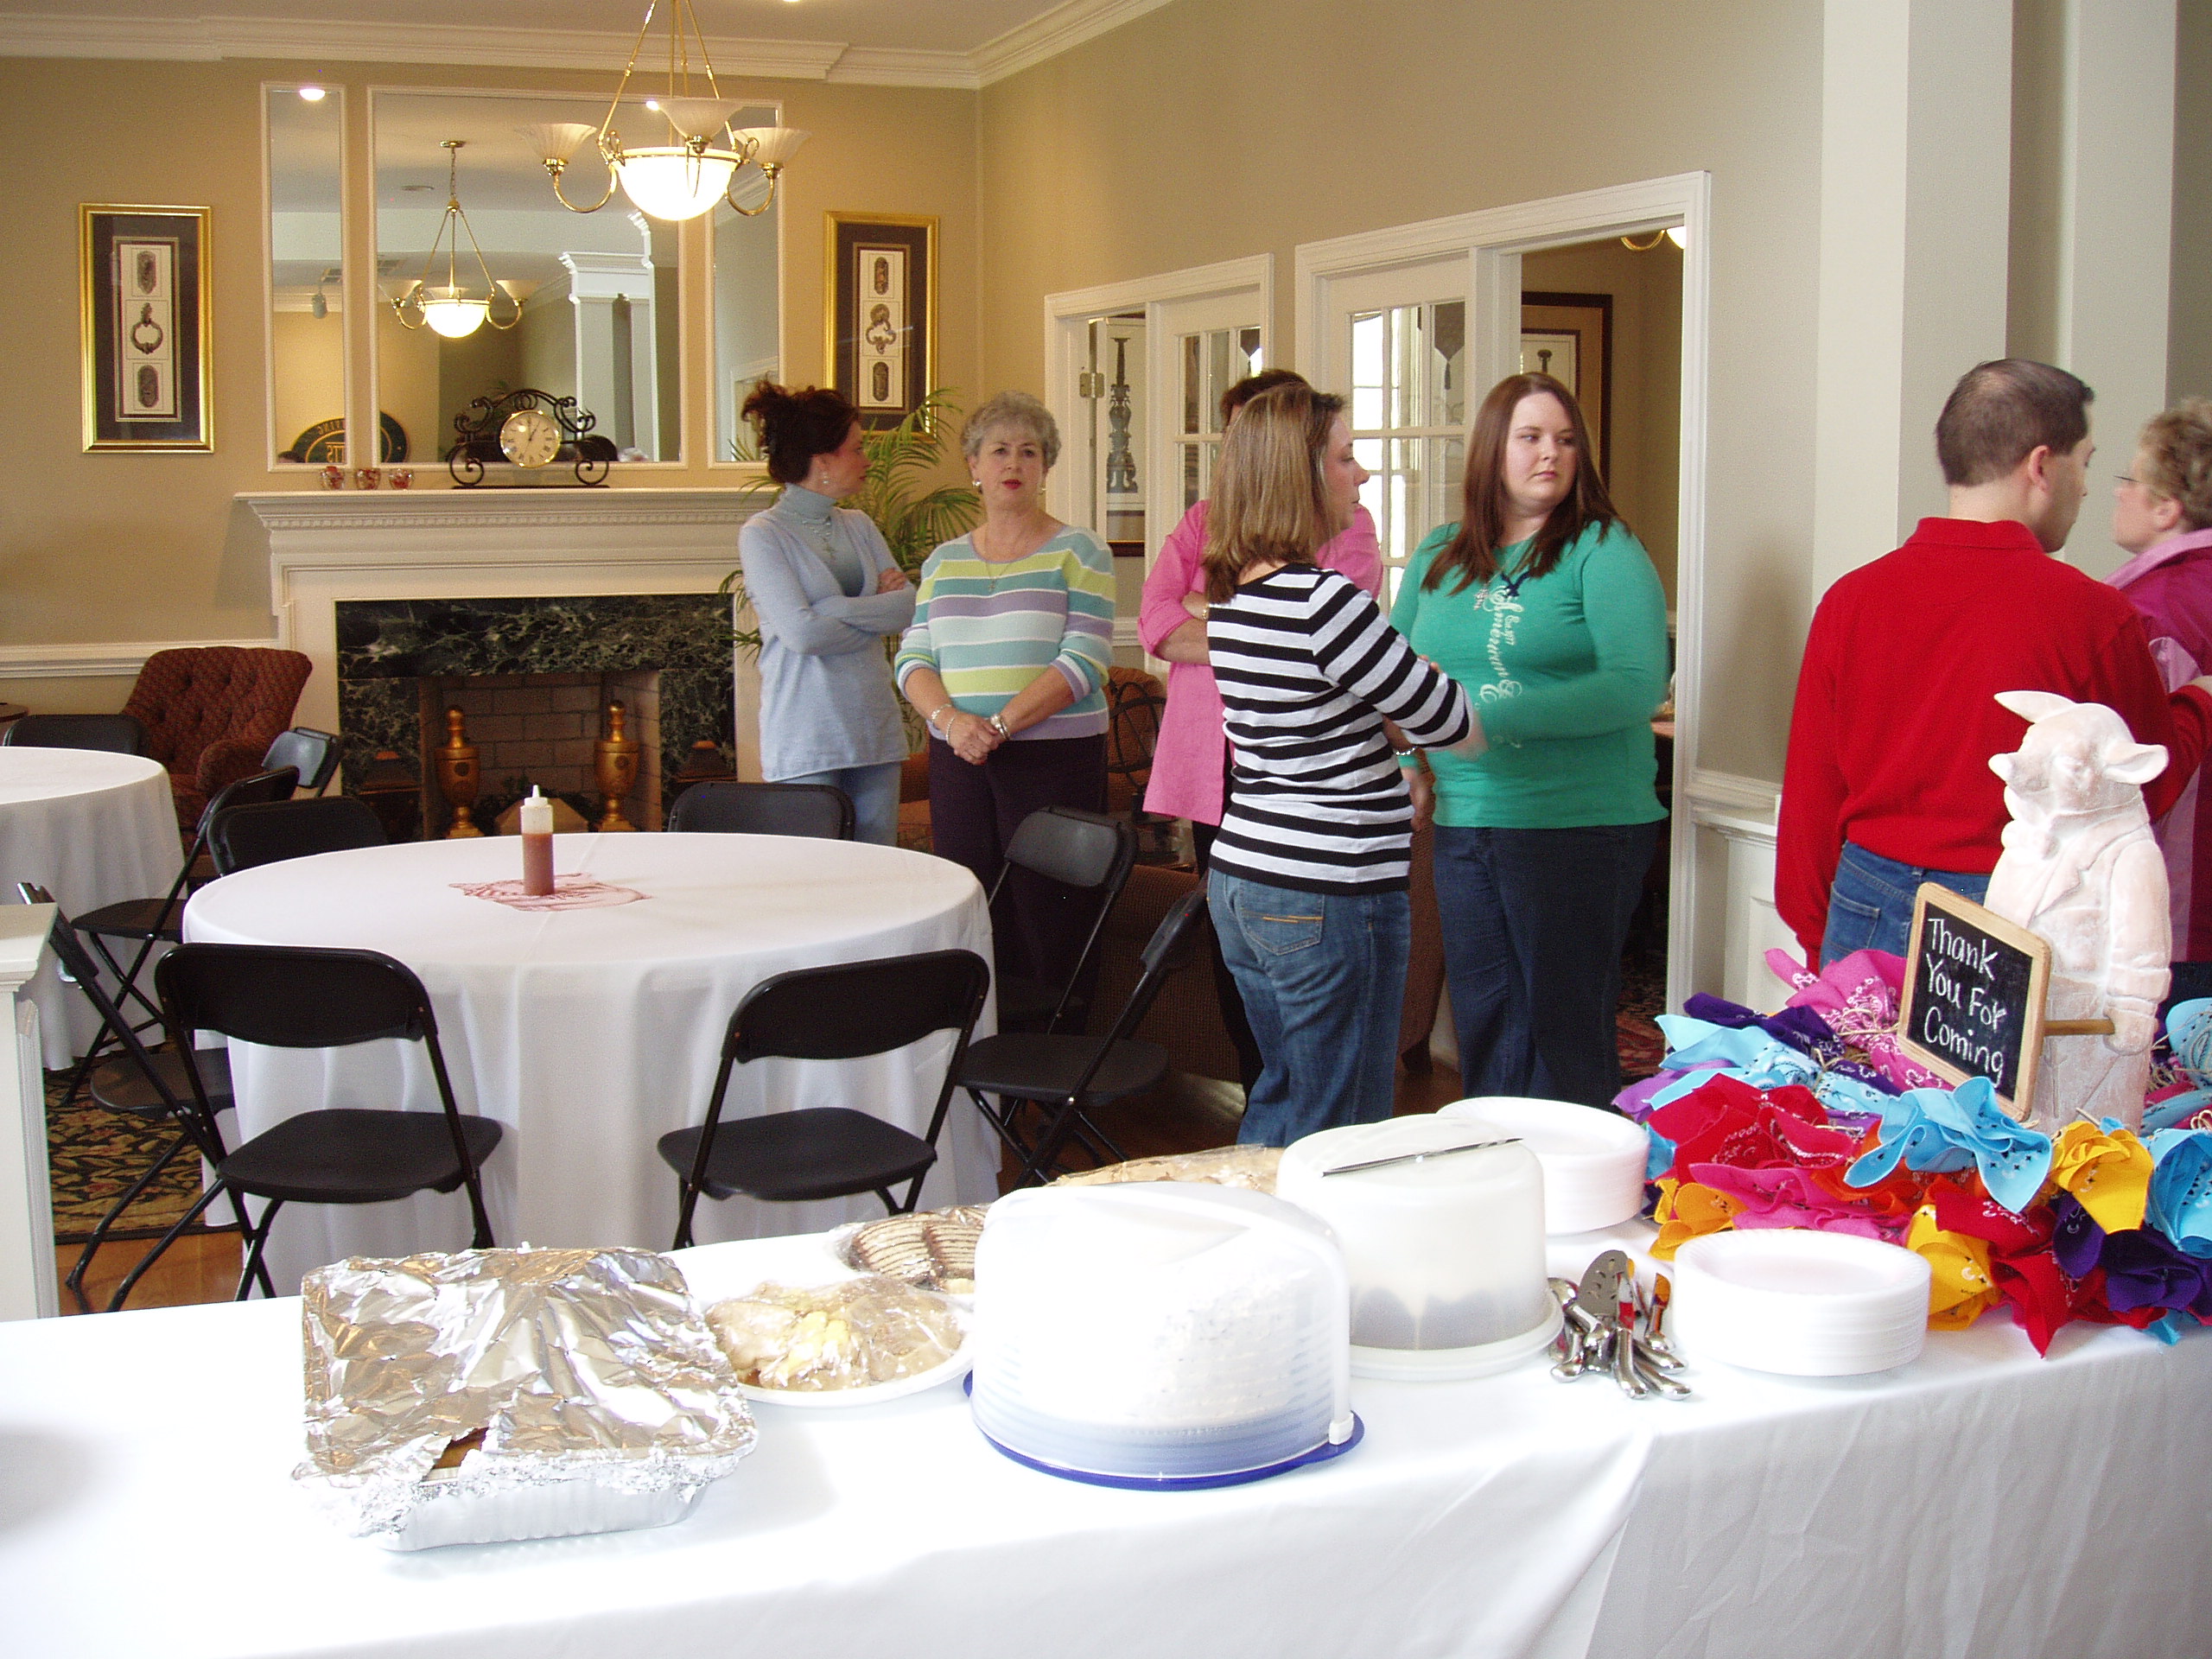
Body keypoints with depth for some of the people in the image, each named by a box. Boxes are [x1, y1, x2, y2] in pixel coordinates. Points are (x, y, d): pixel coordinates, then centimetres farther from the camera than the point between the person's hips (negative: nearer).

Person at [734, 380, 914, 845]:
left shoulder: (859, 526, 14)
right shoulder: (762, 534, -5)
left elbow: (910, 606, 2)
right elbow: (800, 632, -16)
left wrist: (839, 609, -12)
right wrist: (877, 614, -3)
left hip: (874, 729, 6)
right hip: (807, 741, -6)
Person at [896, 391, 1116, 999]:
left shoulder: (1077, 552, 1)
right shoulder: (944, 561, 15)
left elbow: (1083, 660, -9)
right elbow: (912, 659, 9)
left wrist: (1001, 724, -17)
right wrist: (950, 720, -12)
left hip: (1053, 756, -4)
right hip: (957, 760, 4)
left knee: (1047, 922, -5)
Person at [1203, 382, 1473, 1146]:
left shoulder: (1232, 597, 7)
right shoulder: (1323, 601, -20)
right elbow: (1445, 717, -11)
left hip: (1240, 878, 9)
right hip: (1329, 896, -9)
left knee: (1279, 1097, 22)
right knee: (1340, 1128, 2)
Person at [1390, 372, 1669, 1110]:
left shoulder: (1603, 551, -6)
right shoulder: (1440, 557, 11)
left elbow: (1639, 685, -18)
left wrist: (1492, 716, -22)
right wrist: (1406, 757, 1)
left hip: (1580, 827, -5)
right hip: (1463, 822, 6)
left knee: (1567, 1030, 2)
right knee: (1483, 1024, 13)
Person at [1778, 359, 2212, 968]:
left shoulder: (1850, 599, -3)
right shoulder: (2093, 614, -11)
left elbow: (1810, 795, 3)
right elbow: (2153, 785, 3)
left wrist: (1815, 939, 14)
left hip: (1866, 917, 3)